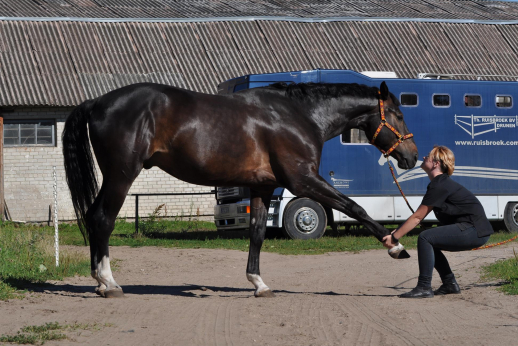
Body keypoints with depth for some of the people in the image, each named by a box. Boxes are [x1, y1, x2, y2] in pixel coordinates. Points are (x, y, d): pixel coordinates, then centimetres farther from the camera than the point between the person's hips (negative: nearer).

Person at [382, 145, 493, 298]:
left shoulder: (440, 186, -15)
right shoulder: (440, 183, 16)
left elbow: (417, 217, -14)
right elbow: (418, 217, 16)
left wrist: (394, 238, -9)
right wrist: (396, 234, 11)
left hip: (473, 231, -11)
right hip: (471, 230, 11)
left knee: (425, 238, -18)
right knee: (430, 244, 18)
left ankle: (424, 288, -16)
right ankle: (450, 284, 22)